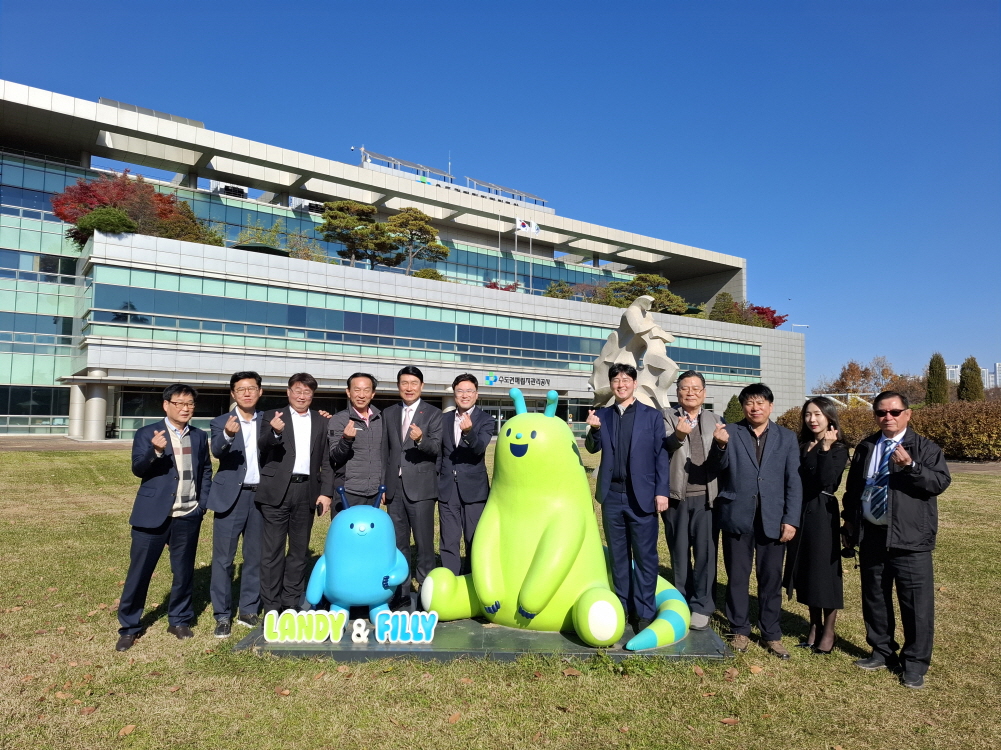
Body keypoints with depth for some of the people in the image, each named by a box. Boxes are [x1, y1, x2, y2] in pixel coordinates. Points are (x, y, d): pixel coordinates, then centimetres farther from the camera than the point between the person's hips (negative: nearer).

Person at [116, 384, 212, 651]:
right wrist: (155, 451, -33)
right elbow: (138, 469, -14)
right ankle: (130, 627, 17)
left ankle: (179, 620, 26)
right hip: (153, 514, -3)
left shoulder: (199, 437, 9)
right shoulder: (147, 433, -3)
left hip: (188, 516, 3)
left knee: (184, 571, 10)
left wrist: (203, 502, 5)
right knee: (139, 571, 3)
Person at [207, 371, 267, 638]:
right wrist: (228, 434, -41)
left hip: (261, 496, 3)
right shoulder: (221, 422, -1)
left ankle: (249, 611, 23)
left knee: (256, 557, 10)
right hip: (231, 497, -2)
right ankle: (223, 616, 13)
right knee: (223, 558, 2)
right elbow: (217, 450, -20)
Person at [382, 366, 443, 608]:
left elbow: (437, 447, -11)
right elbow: (385, 450, 13)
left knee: (424, 542, -1)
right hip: (395, 486, 4)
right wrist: (382, 483, 9)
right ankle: (401, 592, 20)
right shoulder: (388, 413, 12)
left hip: (420, 486, -4)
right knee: (398, 543, 11)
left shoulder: (433, 414, 0)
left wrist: (421, 439, -31)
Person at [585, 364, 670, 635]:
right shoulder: (602, 415, 9)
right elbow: (593, 448, 3)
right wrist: (594, 429, -18)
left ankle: (644, 612, 11)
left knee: (645, 556, 2)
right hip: (612, 495, 3)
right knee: (618, 556, 13)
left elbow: (661, 456, -2)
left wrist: (662, 491, -9)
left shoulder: (652, 416, 0)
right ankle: (623, 606, 24)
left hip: (642, 496, -3)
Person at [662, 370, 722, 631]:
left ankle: (701, 607, 11)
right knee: (679, 553, 10)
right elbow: (666, 444, -17)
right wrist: (678, 435, -40)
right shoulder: (668, 417, 3)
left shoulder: (715, 420, 10)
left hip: (705, 496, 1)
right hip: (676, 496, 0)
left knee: (705, 552, 0)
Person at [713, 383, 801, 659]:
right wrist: (721, 446, -31)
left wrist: (791, 519, -5)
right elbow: (721, 467, -10)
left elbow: (794, 481, 3)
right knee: (737, 577, 8)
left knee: (771, 578, 8)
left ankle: (772, 634, 22)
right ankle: (740, 630, 22)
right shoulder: (730, 432, 2)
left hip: (772, 519, 1)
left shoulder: (787, 437, 6)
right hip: (737, 516, -1)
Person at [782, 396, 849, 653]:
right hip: (800, 513, 6)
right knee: (806, 570, 13)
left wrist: (826, 448, -22)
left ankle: (829, 631, 18)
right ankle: (815, 626, 27)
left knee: (825, 569, 4)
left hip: (823, 514, -6)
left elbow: (828, 481, -23)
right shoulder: (801, 446, 8)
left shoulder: (838, 449, -7)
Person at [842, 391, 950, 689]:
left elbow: (940, 482, -14)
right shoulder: (865, 448, 12)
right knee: (874, 598, 14)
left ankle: (915, 664, 14)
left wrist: (910, 466, -28)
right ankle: (882, 652, 29)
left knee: (916, 603, -1)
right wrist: (850, 520, 13)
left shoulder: (925, 447, -3)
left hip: (909, 539, -5)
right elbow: (852, 487, 18)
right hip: (871, 535, 5)